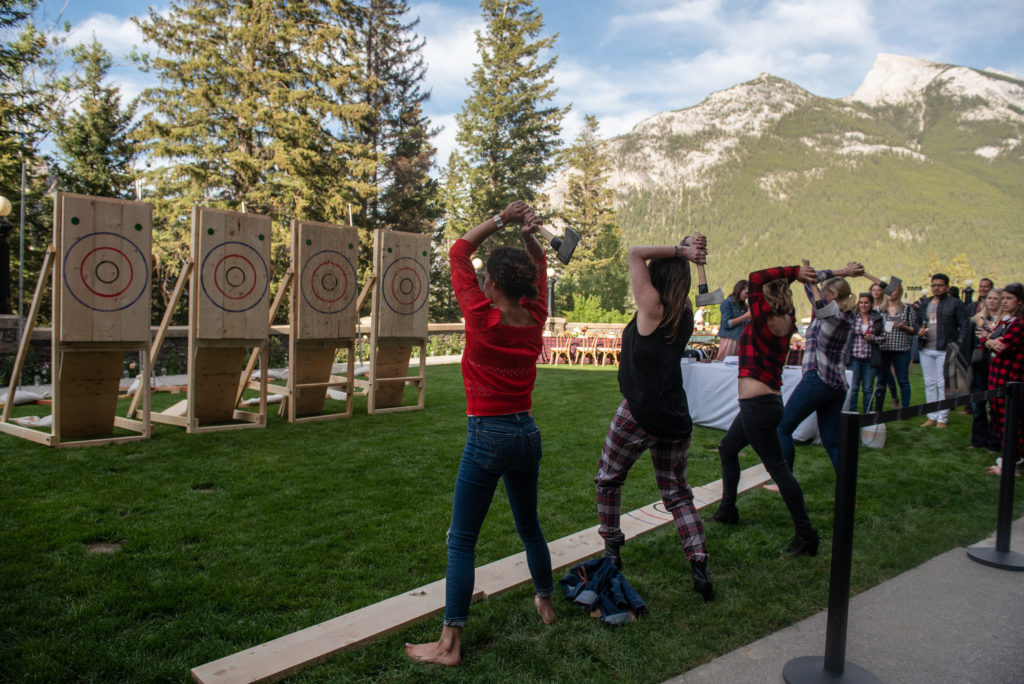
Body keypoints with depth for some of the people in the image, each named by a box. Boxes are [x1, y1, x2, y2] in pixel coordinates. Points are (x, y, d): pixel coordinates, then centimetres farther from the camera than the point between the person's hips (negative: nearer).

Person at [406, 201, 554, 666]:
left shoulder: (483, 318, -15)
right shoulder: (535, 318, -2)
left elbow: (459, 252, -4)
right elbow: (540, 269, 16)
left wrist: (501, 220, -3)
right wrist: (530, 235, 0)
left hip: (487, 437, -6)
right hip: (527, 434, 6)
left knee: (462, 540, 2)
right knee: (529, 526, 24)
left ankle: (449, 644, 7)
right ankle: (545, 602, 42)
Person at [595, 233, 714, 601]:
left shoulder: (653, 308, -11)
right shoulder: (685, 314, 5)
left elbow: (635, 253, -5)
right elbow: (675, 273, 23)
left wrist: (680, 250, -3)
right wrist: (685, 253, 7)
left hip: (638, 416, -6)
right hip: (676, 419, 6)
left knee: (608, 481, 16)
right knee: (677, 493, 15)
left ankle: (612, 551, 25)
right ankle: (700, 567, 4)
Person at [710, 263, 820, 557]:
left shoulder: (764, 320, -15)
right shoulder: (786, 322, 7)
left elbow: (755, 278, -18)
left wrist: (793, 272, -13)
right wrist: (793, 276, 5)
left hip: (758, 405, -10)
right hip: (761, 403, 10)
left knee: (778, 467, -6)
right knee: (727, 448, 25)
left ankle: (805, 534, 0)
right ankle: (727, 510, 37)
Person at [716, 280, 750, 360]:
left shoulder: (743, 306, 18)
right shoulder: (727, 302, -2)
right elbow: (726, 324, -11)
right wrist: (745, 316, -12)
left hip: (741, 340, 7)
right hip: (730, 339, -7)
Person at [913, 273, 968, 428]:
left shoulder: (955, 303, -2)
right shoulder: (924, 303, 13)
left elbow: (964, 327, -5)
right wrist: (919, 331, 0)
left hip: (944, 350, -5)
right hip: (926, 350, 5)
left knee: (943, 384, -2)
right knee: (929, 383, 10)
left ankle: (942, 418, 6)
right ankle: (932, 416, 18)